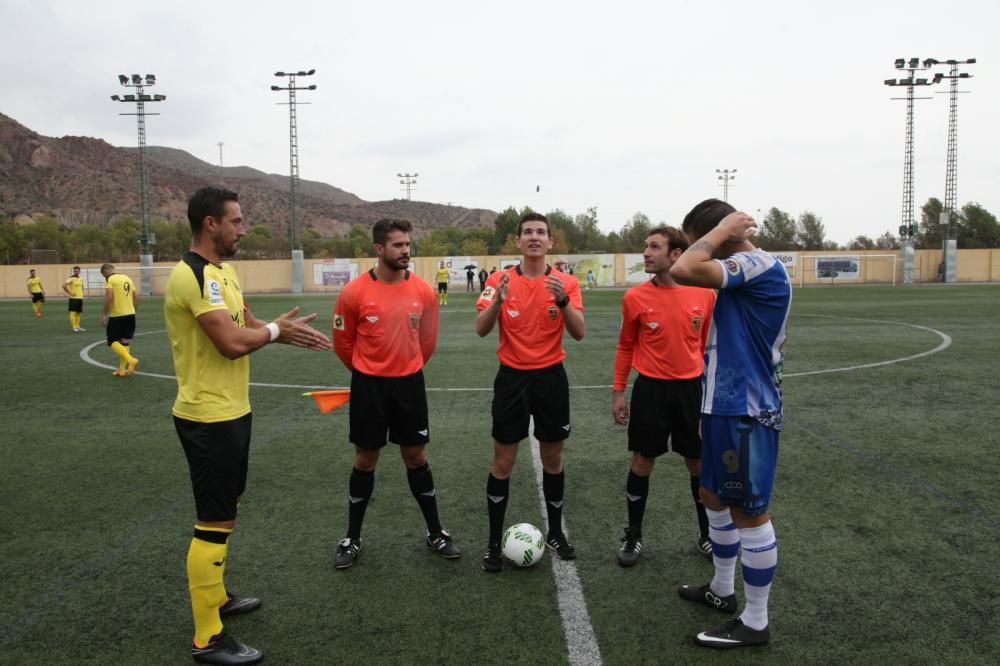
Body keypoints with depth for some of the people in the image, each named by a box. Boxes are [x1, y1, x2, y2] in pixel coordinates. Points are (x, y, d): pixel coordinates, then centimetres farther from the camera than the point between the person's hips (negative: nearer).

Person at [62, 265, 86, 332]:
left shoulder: (81, 279, 11)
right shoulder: (71, 278, -11)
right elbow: (64, 285, -23)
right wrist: (70, 293, -19)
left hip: (80, 298, 7)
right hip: (73, 298, -7)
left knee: (78, 313, 12)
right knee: (73, 312, -8)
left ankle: (78, 326, 19)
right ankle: (74, 327, -9)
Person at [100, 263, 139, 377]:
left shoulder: (109, 279, -7)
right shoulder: (127, 278, 13)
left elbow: (109, 297, -18)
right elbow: (137, 297, 14)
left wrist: (104, 314, -10)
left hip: (117, 315, -7)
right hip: (130, 314, 7)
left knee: (113, 341, 3)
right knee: (125, 342, 11)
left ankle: (131, 360, -16)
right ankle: (122, 370, 14)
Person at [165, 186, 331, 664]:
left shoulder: (222, 270, 12)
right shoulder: (196, 275, -21)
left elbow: (247, 324, 14)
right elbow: (233, 342, -29)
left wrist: (288, 333, -3)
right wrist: (276, 330, -11)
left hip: (230, 411, 11)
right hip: (210, 417, -11)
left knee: (224, 510, 22)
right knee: (215, 523, -3)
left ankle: (215, 597, 39)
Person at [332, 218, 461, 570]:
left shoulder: (423, 291, -5)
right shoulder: (354, 292, -12)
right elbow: (342, 343, 1)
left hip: (409, 382, 2)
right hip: (369, 385, -2)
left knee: (415, 456, 10)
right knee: (365, 460, 8)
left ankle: (435, 533, 24)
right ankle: (352, 538, 24)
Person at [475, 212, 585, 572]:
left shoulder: (566, 282, -2)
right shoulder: (500, 279, -4)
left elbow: (578, 332, -10)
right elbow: (481, 329, -10)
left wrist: (563, 300, -27)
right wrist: (498, 300, -28)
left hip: (551, 377, 1)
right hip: (512, 377, -1)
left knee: (552, 458, 11)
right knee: (502, 462, 3)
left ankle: (555, 533, 29)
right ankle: (494, 542, 16)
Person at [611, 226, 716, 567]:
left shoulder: (704, 294, -4)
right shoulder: (636, 297, -5)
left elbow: (707, 343, 7)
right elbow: (626, 347, 5)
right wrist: (618, 391, 2)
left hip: (691, 388, 1)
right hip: (650, 388, -1)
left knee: (699, 464, 12)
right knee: (642, 463, 7)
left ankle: (707, 534, 31)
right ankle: (633, 536, 23)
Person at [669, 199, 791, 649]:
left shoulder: (759, 265, -18)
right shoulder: (740, 275, 13)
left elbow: (683, 270, -33)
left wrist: (722, 231, -16)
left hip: (746, 413, -10)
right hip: (725, 408, 10)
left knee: (750, 513, 2)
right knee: (714, 496, 21)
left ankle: (754, 623, 17)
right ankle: (722, 590, 39)